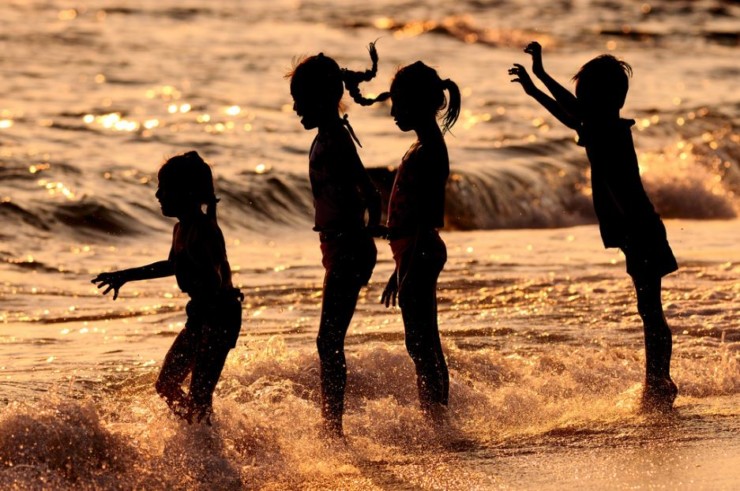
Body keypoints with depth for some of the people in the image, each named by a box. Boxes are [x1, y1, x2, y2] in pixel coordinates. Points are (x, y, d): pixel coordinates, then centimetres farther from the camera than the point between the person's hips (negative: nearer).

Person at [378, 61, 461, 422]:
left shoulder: (428, 152, -16)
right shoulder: (425, 148, 15)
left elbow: (426, 220, -21)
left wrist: (408, 275, -23)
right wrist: (400, 271, 23)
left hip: (420, 255, -11)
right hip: (415, 255, 11)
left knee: (421, 344, -8)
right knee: (424, 345, 14)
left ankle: (436, 420, -7)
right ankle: (436, 419, 19)